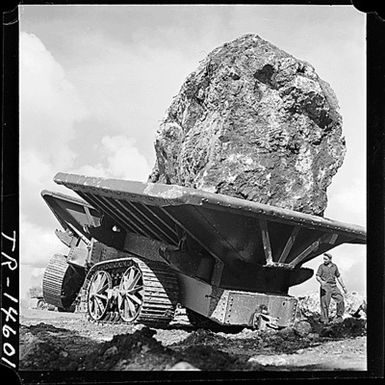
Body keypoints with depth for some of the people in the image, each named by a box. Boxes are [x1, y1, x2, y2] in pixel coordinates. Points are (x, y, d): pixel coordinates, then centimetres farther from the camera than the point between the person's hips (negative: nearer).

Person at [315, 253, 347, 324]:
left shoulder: (334, 266, 13)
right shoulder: (321, 266, 2)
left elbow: (338, 277, 20)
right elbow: (317, 276, -5)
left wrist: (343, 287, 18)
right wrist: (321, 281, -26)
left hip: (334, 286, 4)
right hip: (325, 286, -4)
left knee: (340, 300, -8)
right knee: (324, 303, -6)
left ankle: (339, 317, 5)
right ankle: (324, 319, 1)